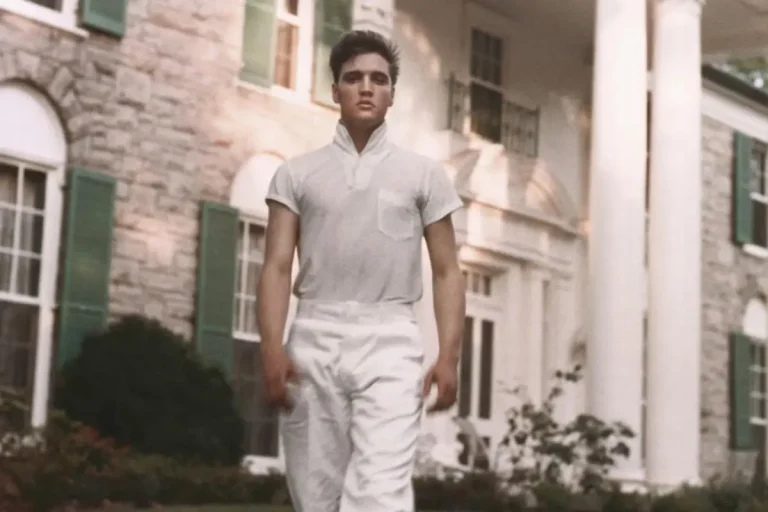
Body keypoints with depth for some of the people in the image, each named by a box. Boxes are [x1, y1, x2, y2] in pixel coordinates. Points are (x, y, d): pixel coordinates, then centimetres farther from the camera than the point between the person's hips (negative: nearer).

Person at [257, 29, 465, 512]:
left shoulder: (423, 173, 11)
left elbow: (447, 272, 9)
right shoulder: (297, 173, 12)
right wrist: (273, 347, -10)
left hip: (390, 341, -2)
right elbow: (277, 266, 5)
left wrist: (449, 356, -3)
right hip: (314, 341, 2)